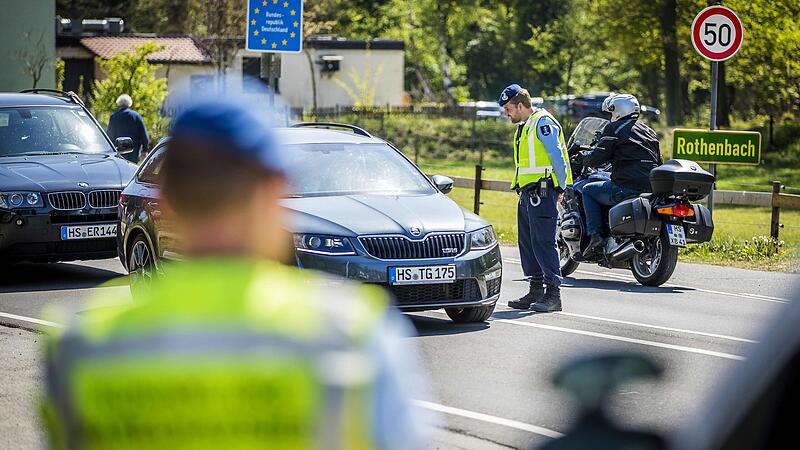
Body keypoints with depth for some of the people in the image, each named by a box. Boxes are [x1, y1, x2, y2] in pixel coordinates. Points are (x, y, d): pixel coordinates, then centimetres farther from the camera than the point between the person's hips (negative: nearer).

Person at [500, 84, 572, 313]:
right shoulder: (524, 127, 20)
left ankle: (554, 294, -12)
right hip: (527, 193, 10)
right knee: (527, 243, 12)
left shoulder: (543, 123, -11)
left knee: (543, 242, -12)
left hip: (542, 192, -10)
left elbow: (557, 156, -14)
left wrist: (560, 188, -11)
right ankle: (536, 290, 18)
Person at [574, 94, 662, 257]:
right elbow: (658, 162, 25)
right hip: (652, 188, 8)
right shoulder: (649, 131, 22)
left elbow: (597, 157, -6)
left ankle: (595, 235, -2)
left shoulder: (614, 128, -1)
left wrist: (581, 157, 13)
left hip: (627, 187, -8)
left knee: (588, 190, 12)